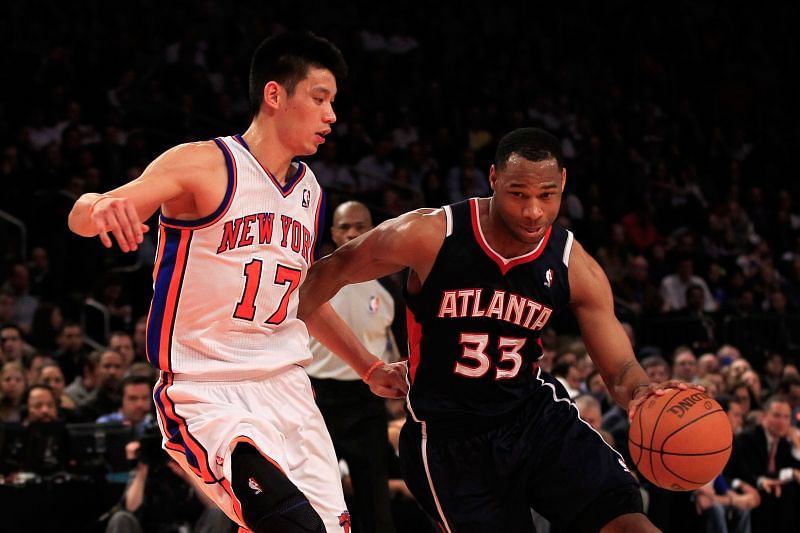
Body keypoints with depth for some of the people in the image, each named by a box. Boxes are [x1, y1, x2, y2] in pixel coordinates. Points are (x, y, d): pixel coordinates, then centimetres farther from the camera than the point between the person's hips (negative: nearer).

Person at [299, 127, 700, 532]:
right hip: (448, 436, -2)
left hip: (533, 412, 3)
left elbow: (618, 367, -4)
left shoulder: (575, 267, -7)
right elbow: (331, 272, -2)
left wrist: (640, 391, -29)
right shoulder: (429, 236, -16)